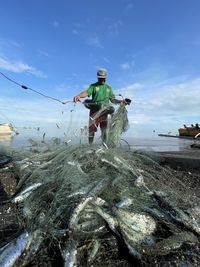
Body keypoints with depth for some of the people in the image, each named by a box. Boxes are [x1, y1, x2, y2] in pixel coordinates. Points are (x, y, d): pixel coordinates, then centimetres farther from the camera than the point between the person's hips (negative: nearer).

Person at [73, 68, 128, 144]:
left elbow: (113, 100, 17)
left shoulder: (109, 88, 19)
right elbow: (86, 92, -11)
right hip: (94, 110, -2)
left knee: (104, 130, 3)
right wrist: (79, 96, -32)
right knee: (92, 129, -2)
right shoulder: (93, 86, 7)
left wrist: (121, 101, 1)